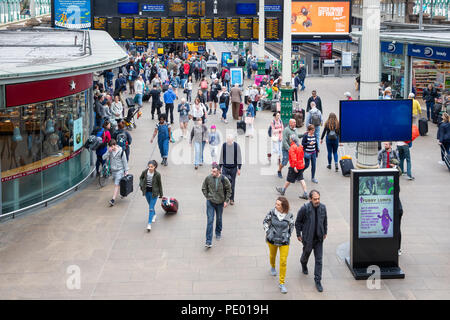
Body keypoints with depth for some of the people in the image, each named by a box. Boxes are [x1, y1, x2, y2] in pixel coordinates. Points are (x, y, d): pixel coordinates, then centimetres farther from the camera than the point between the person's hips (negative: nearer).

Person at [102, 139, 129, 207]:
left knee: (117, 185, -11)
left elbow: (124, 161, -6)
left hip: (120, 170, -6)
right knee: (117, 184, 16)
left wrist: (126, 171, -5)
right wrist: (108, 152, -21)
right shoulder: (109, 151, 1)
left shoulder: (121, 151, -11)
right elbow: (104, 157, -7)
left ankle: (113, 200, -15)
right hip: (113, 170, 6)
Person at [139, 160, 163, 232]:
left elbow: (160, 184, -7)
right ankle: (154, 215, 53)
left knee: (151, 208, -9)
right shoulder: (144, 172, -13)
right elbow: (141, 178, 10)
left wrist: (161, 194, 1)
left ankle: (149, 224, -8)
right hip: (147, 192, 4)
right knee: (150, 206, 23)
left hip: (154, 193, -4)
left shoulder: (157, 174, -19)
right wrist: (141, 185, -6)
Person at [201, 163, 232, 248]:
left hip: (220, 202, 1)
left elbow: (228, 190, 2)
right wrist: (207, 197, 0)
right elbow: (203, 188, 7)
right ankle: (209, 242, -8)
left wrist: (226, 200, -1)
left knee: (219, 219, 17)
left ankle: (218, 233, 46)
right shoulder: (208, 178, -10)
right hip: (210, 202, -1)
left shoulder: (224, 179, -11)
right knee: (210, 221, -7)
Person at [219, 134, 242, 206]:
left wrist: (239, 168, -4)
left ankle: (231, 199, 20)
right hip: (225, 167, 1)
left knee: (232, 184, 7)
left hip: (233, 168, -1)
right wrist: (220, 167, 10)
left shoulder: (236, 145, -7)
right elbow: (221, 157, 8)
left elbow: (239, 157, -2)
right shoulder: (224, 145, -3)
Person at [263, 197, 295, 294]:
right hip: (272, 239, 2)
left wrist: (288, 235, 2)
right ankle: (272, 267, 60)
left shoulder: (289, 215, -13)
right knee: (272, 255, 25)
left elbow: (292, 225, 6)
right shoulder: (272, 212, -13)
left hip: (284, 241, -1)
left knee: (283, 262, -3)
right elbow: (265, 221, 4)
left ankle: (282, 283, 6)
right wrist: (267, 231, -3)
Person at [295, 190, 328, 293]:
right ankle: (303, 265, 56)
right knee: (306, 254, 21)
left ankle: (318, 280, 11)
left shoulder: (323, 207, -6)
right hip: (308, 238, -2)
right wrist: (298, 234, -3)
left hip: (319, 238, 2)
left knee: (319, 260, 2)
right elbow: (298, 221, -6)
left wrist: (325, 232, 15)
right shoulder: (304, 208, -18)